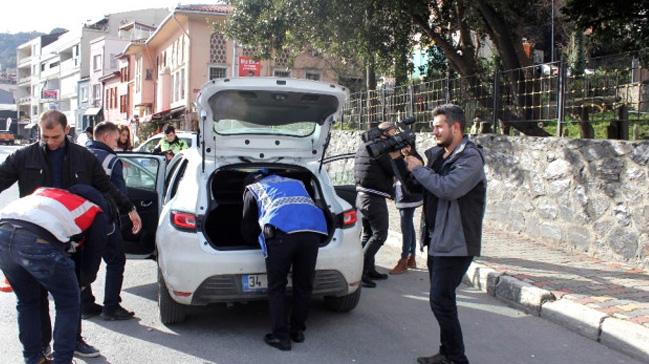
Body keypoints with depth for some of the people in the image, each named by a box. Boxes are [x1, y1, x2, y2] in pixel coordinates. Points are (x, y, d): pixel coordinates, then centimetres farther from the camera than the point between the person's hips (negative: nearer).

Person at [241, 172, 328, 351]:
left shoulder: (252, 189, 28)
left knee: (277, 288, 9)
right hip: (314, 230, 4)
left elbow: (248, 227, 31)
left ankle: (281, 337, 9)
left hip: (282, 231, -4)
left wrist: (258, 240, 52)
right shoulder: (296, 183, 39)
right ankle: (297, 331, 28)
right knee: (304, 285, 17)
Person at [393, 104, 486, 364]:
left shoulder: (470, 157, -13)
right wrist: (400, 161, 3)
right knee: (441, 299, 15)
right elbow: (415, 187, 16)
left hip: (456, 243, -9)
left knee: (441, 300, -9)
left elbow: (448, 189, -27)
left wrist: (418, 168, -15)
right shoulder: (437, 155, 12)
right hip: (437, 240, 9)